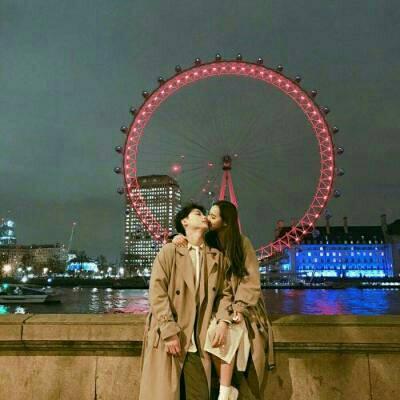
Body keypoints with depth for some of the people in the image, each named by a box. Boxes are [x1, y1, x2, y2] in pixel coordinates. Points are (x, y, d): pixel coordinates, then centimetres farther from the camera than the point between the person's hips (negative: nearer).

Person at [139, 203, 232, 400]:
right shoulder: (169, 251, -2)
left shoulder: (216, 256, 12)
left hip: (198, 344, 4)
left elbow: (223, 293, 15)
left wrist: (223, 321, -2)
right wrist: (170, 331, -15)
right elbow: (157, 293, -9)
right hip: (166, 339, -3)